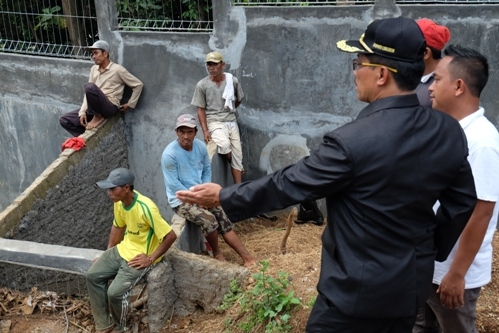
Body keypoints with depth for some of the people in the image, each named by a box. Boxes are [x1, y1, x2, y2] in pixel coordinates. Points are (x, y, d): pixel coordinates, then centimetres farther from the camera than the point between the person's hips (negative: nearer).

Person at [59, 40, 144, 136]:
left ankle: (98, 116, -13)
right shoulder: (94, 69, 13)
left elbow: (138, 85, -3)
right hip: (94, 108, 7)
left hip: (110, 107, -7)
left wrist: (129, 104, -2)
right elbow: (88, 93, 11)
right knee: (64, 120, -4)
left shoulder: (117, 69, -6)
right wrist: (82, 112, -1)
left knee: (90, 86, -33)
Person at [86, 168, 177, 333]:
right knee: (92, 276, -2)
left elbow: (171, 236, -27)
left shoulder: (146, 208, -31)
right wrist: (109, 251, 11)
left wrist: (151, 258, -20)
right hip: (123, 249, 8)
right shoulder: (119, 202, -6)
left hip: (140, 257, -8)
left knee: (115, 292, -19)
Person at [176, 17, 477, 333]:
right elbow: (463, 202, 4)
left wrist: (223, 197, -3)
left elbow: (287, 185, -17)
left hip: (358, 289, -6)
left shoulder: (351, 141, -27)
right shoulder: (450, 131, -7)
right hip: (413, 284, 7)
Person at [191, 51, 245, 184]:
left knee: (237, 155, -1)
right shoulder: (202, 85, -6)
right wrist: (205, 131, -11)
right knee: (225, 145, -29)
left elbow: (239, 99, 18)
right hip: (215, 122, -3)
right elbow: (201, 109, -4)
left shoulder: (233, 81, 0)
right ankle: (235, 166, 4)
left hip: (232, 122, 4)